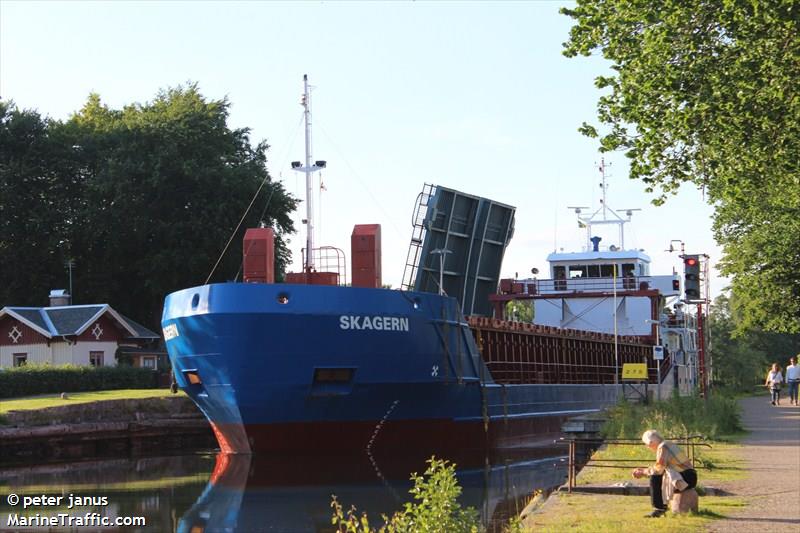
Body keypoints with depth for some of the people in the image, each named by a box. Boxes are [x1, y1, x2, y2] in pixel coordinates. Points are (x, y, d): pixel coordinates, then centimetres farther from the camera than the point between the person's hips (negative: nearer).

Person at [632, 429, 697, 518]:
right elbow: (661, 467, 20)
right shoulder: (669, 444, 18)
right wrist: (644, 470, 16)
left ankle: (659, 509, -6)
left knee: (655, 478, -10)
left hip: (685, 479, -10)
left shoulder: (662, 447, -11)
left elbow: (659, 469, -16)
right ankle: (663, 506, 25)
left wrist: (644, 472, -3)